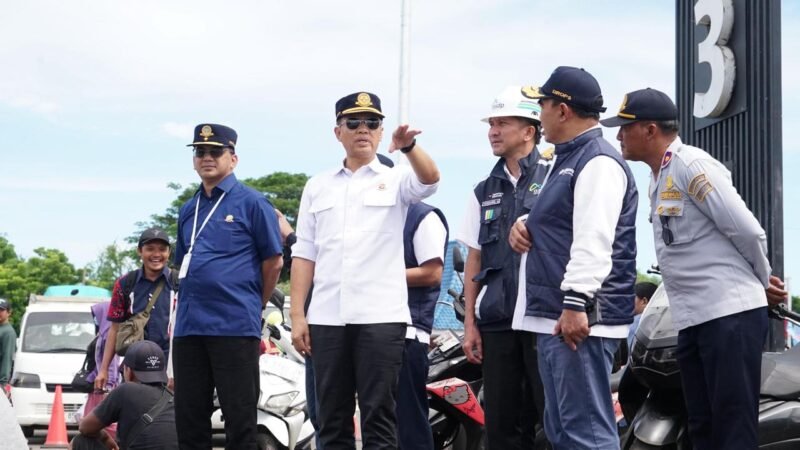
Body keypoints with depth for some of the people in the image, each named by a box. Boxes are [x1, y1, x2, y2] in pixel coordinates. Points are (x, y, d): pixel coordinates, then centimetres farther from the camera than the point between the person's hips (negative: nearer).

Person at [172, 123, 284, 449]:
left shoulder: (251, 202, -1)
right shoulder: (188, 210, 17)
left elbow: (273, 261, -1)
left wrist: (254, 306, 6)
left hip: (235, 326, -6)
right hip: (189, 326, 6)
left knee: (239, 417, -2)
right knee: (189, 417, 9)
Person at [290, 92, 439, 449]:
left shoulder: (395, 179, 7)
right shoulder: (318, 186, 16)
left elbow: (430, 179, -16)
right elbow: (304, 254, 13)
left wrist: (408, 146, -36)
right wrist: (297, 314, 5)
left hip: (381, 315, -3)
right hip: (327, 316, 3)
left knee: (378, 416, -3)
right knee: (331, 418, 7)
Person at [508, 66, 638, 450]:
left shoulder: (598, 162, -11)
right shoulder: (564, 161, 22)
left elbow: (593, 240, -22)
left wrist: (576, 303, -28)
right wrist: (525, 224, 13)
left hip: (581, 320, -11)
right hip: (554, 319, 11)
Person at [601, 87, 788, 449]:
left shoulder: (691, 165, -11)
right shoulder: (659, 178, 18)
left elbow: (747, 230, -14)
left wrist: (763, 282, 2)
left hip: (730, 314, -9)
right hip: (691, 320, 9)